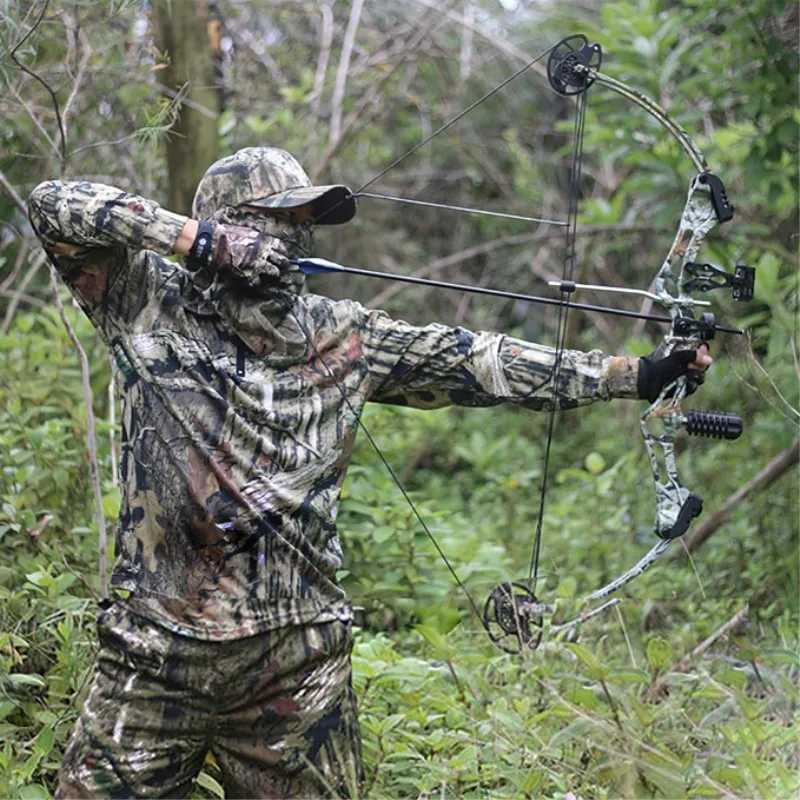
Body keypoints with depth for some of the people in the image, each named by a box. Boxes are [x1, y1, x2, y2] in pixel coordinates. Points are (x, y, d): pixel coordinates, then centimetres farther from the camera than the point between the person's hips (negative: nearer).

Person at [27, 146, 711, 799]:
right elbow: (55, 207, -5)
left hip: (298, 659, 2)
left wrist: (638, 374, 1)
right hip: (157, 651, -2)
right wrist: (198, 237, -12)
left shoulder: (343, 339, 10)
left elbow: (475, 362, 7)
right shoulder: (149, 306, 2)